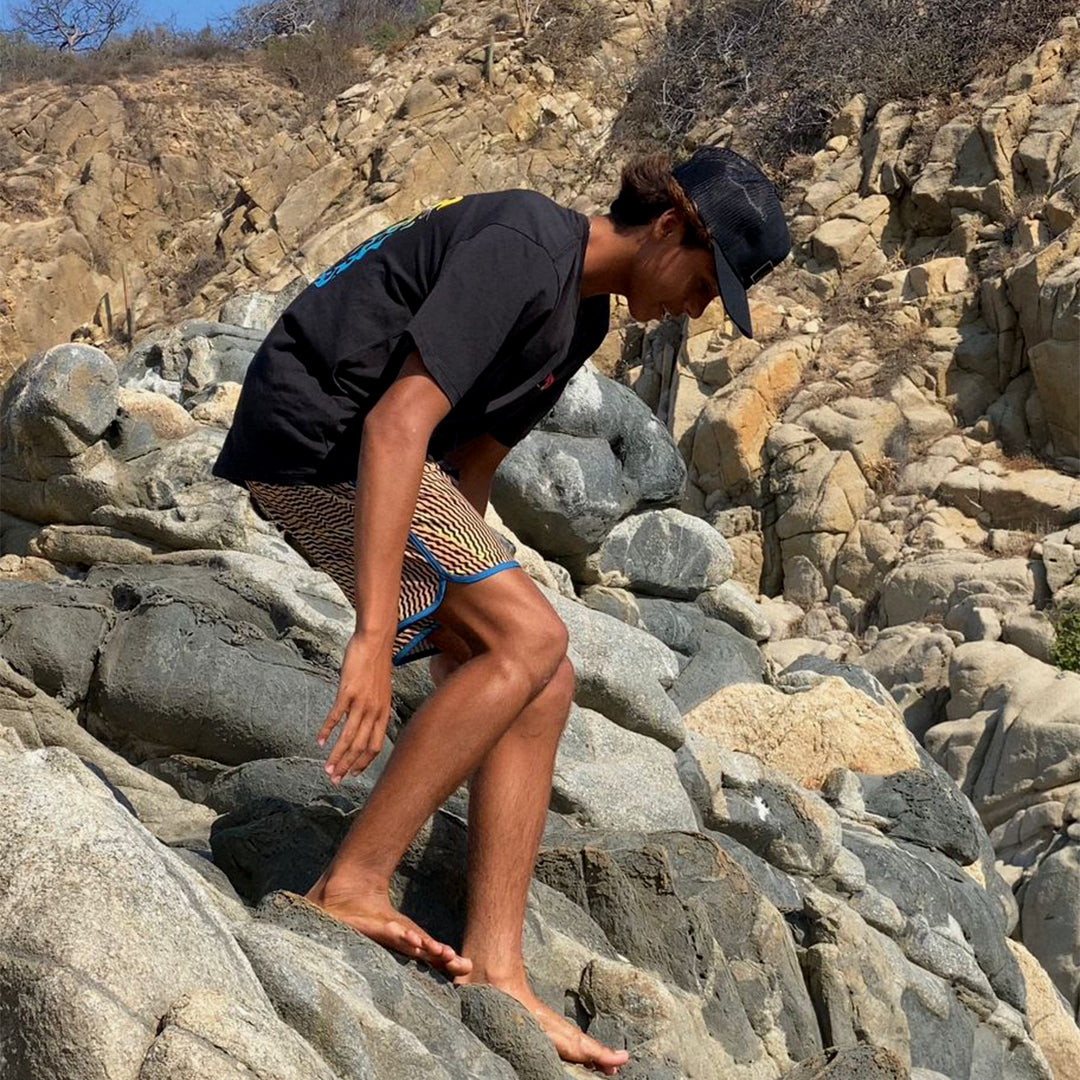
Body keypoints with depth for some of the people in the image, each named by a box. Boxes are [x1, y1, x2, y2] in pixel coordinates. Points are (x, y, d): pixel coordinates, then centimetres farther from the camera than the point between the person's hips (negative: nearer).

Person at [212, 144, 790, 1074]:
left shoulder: (585, 314, 12)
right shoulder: (523, 249, -19)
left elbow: (475, 457, 20)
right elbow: (398, 423, -29)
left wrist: (460, 626, 25)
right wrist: (374, 635, -34)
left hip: (365, 455, 10)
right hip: (315, 430, -10)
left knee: (545, 687, 0)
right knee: (528, 641, -18)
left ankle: (493, 963, -3)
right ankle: (354, 885, -15)